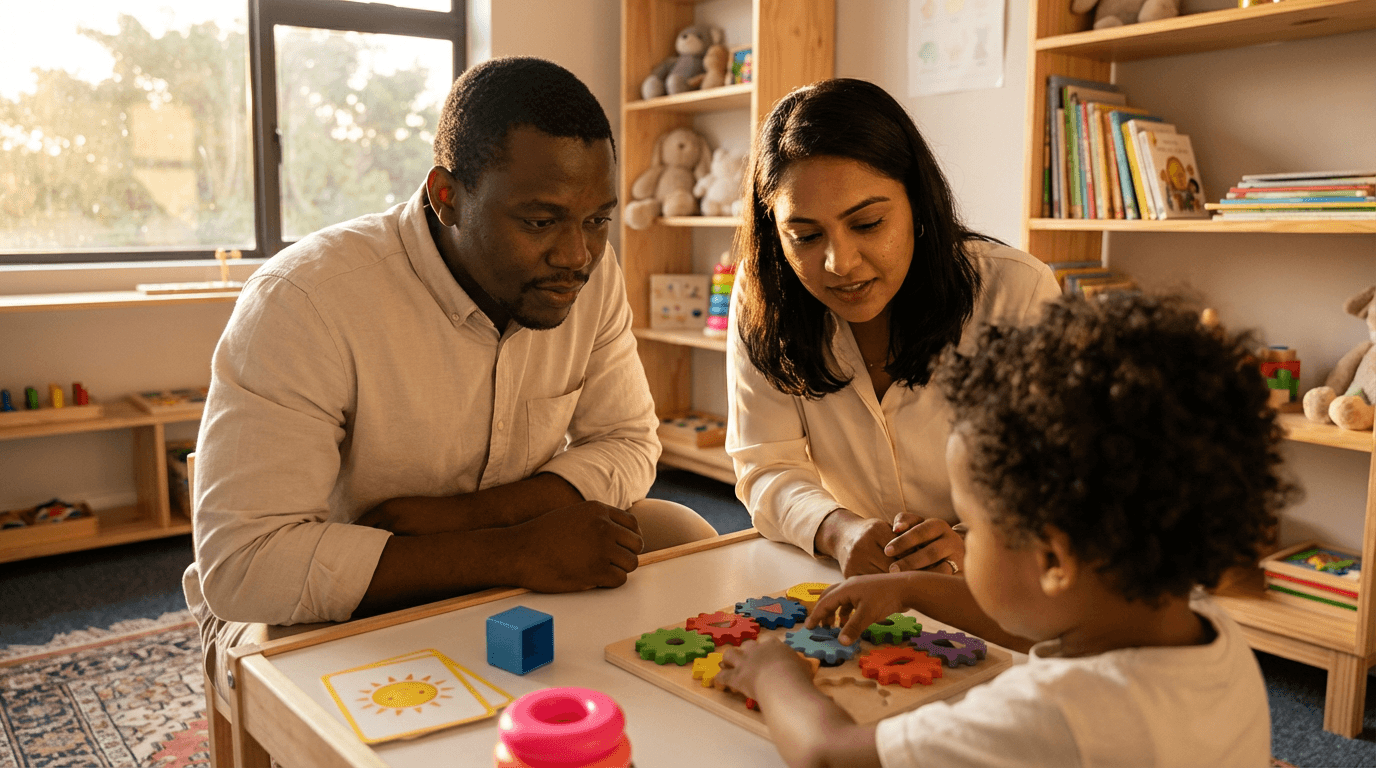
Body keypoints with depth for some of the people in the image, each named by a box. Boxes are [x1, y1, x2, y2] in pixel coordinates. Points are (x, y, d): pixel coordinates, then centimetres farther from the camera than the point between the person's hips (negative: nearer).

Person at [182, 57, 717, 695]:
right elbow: (240, 563, -32)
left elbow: (628, 444, -5)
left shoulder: (592, 274, -10)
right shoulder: (303, 299, -28)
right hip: (332, 613, -4)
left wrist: (458, 515, -22)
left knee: (688, 539, -12)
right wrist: (511, 551, -37)